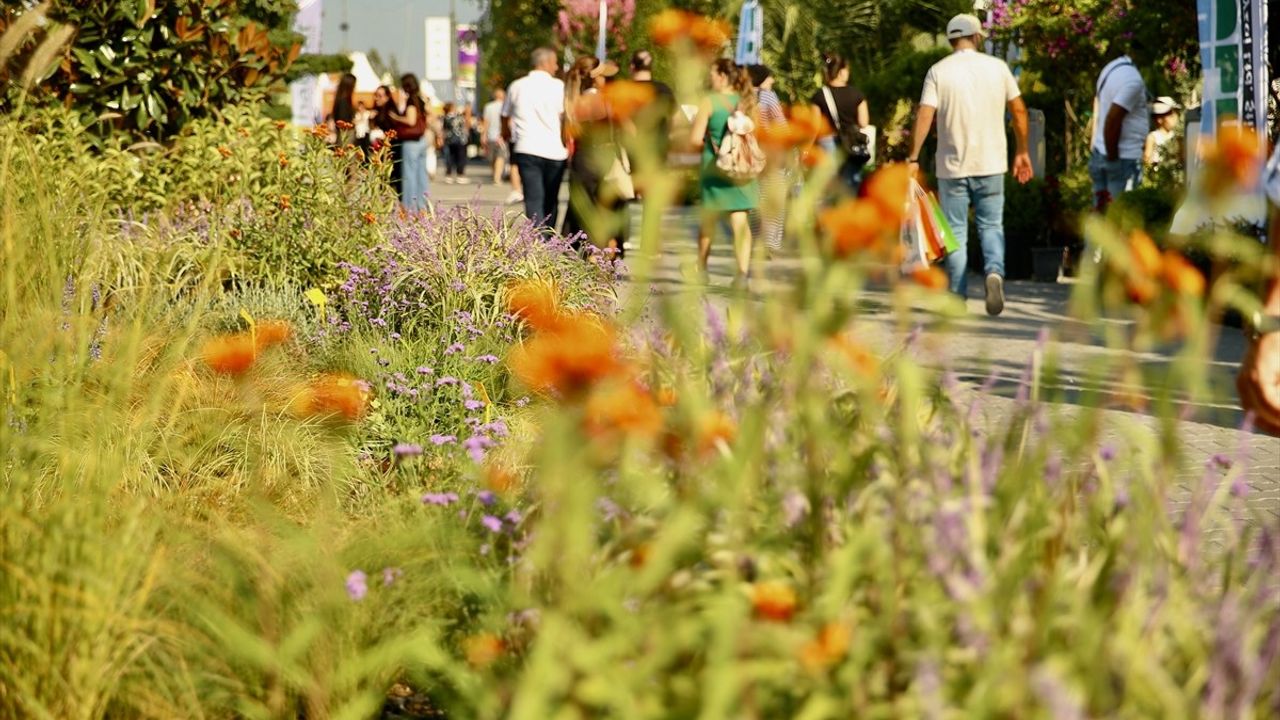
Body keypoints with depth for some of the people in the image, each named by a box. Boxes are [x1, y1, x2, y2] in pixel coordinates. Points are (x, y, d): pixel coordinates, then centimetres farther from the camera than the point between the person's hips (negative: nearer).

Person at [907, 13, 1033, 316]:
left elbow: (924, 116, -11)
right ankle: (995, 271, -16)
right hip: (991, 164, 1)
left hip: (952, 165, -1)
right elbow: (1019, 111, 5)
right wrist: (1022, 152, 15)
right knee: (991, 225, 10)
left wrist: (913, 158, -8)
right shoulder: (997, 67, 3)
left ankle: (958, 298, 7)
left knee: (956, 231, 7)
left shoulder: (938, 71, -3)